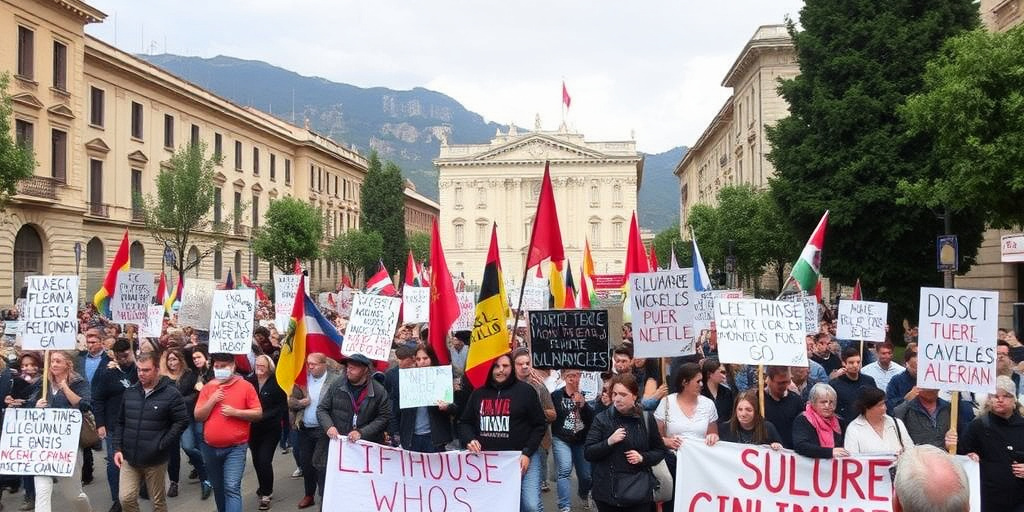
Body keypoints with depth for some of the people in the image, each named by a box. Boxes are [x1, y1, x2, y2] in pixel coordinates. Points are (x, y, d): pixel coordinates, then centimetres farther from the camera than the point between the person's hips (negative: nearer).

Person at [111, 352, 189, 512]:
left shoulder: (170, 393, -10)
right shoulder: (130, 392, 7)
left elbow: (182, 421, -12)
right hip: (129, 458, 4)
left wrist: (161, 445, -14)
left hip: (155, 460, -4)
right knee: (126, 499, 0)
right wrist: (117, 448, 2)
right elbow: (120, 422, 13)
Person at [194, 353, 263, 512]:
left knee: (232, 488, -14)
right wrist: (212, 401, -13)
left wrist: (236, 412, -17)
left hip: (235, 448, -4)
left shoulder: (245, 386, -6)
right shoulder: (208, 387, 5)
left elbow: (258, 413, -6)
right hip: (210, 447, 5)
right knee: (218, 488, 18)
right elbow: (198, 416, 1)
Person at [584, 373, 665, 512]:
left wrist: (643, 457, -8)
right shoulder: (602, 419, -2)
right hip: (607, 491, -1)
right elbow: (588, 453, -5)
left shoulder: (646, 419, 2)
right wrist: (609, 442, -20)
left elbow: (660, 451, 11)